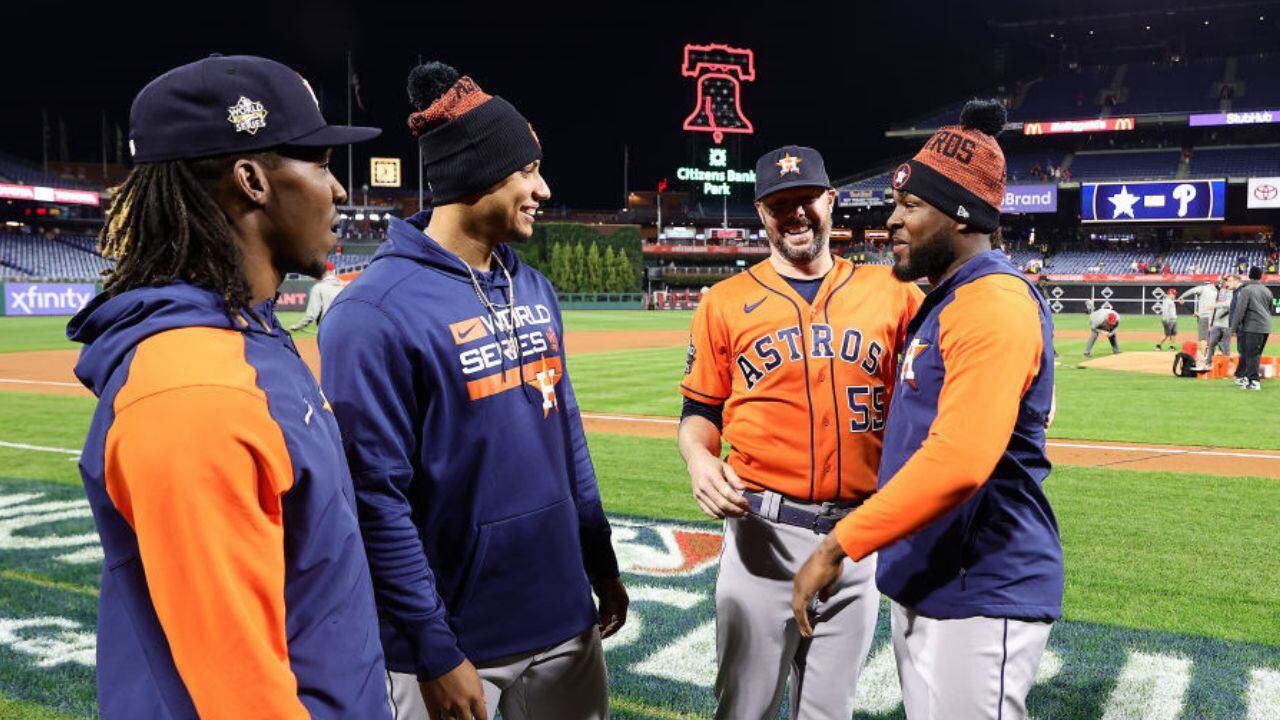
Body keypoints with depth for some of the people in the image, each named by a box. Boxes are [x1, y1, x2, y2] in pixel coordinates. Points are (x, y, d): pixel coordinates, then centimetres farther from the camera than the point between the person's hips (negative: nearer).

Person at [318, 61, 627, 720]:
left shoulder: (535, 290, 6)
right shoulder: (374, 312, -17)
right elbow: (375, 496, -17)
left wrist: (601, 564, 13)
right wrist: (434, 653, -16)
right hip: (452, 639, -6)